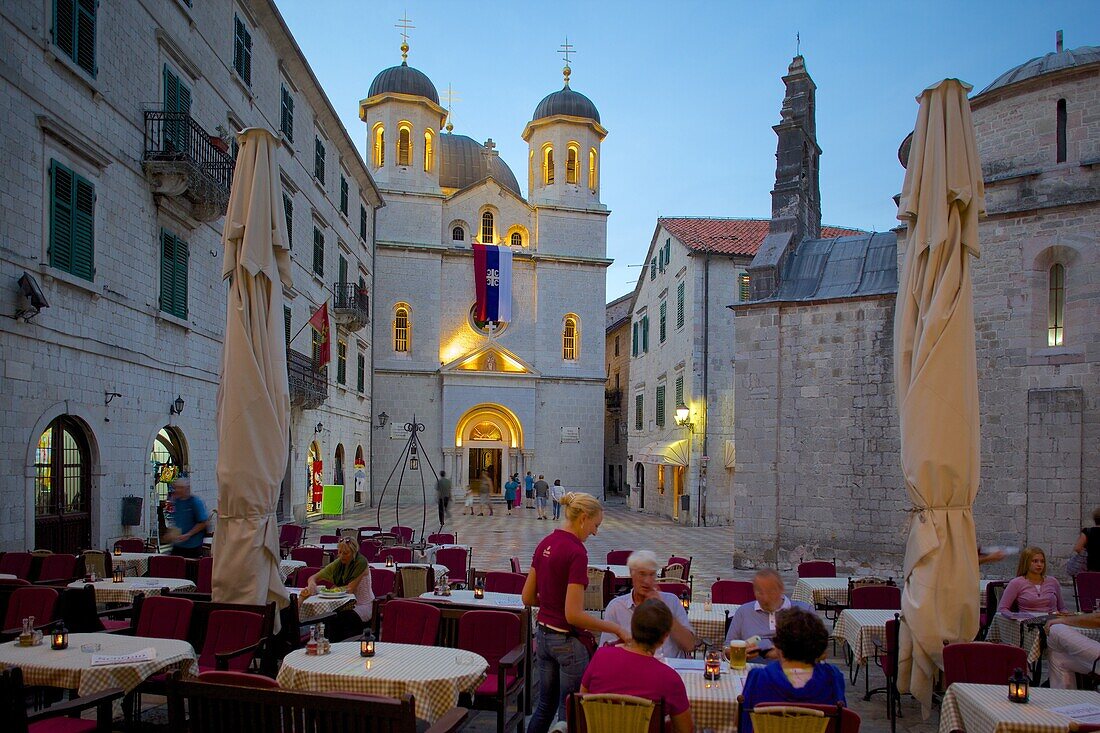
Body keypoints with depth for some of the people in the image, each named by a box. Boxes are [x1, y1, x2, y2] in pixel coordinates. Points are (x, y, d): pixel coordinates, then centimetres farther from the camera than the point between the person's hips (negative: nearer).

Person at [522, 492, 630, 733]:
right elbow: (573, 614, -25)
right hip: (567, 640, -8)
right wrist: (617, 629, -18)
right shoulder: (576, 552, -22)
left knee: (545, 706, 22)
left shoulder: (545, 544, 3)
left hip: (543, 634, 8)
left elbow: (528, 597, 8)